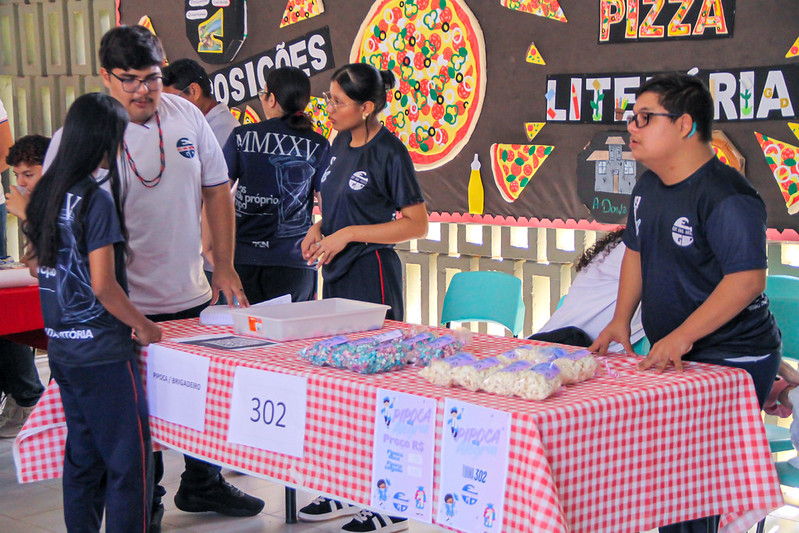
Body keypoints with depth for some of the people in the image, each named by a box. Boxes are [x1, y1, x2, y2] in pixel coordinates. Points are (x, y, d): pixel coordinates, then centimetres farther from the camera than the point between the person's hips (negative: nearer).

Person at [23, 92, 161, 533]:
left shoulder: (46, 193, 7)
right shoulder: (96, 199, -17)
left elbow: (35, 262, 19)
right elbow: (103, 285, -20)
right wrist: (144, 326, -8)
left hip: (61, 348, 8)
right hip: (102, 351, -8)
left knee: (83, 457, 17)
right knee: (129, 462, 0)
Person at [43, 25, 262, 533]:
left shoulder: (188, 116, 0)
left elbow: (216, 190, 9)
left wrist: (225, 266, 7)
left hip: (193, 295, 4)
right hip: (126, 304, -4)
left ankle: (202, 484, 39)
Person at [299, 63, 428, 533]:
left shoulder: (389, 151, -13)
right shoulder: (341, 145, 12)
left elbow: (417, 224, -14)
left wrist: (348, 234, -17)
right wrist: (319, 230, 3)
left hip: (373, 274, -8)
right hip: (339, 274, 8)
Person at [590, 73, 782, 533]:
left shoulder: (727, 196, -20)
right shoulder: (649, 187, 9)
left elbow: (748, 277, -25)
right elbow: (636, 252, 20)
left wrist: (680, 338, -25)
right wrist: (621, 321, 9)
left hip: (732, 363, -9)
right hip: (672, 357, 9)